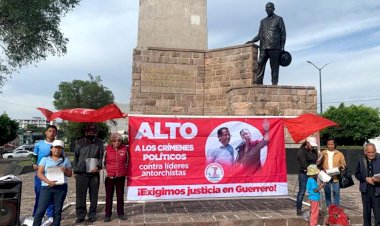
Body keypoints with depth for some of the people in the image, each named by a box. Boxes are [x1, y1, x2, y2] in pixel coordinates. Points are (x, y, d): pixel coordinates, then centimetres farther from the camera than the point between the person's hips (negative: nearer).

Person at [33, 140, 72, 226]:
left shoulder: (66, 160, 11)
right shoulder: (45, 159, 7)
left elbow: (70, 174, 11)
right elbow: (39, 173, -2)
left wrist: (64, 170, -11)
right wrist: (48, 181, -17)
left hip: (61, 187, 1)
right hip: (46, 187, -1)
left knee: (57, 211, 7)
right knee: (40, 210, -3)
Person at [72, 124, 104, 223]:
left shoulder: (99, 143, 5)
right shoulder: (79, 143, 8)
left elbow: (101, 156, 3)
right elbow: (75, 157, 11)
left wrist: (98, 166, -12)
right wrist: (75, 171, 7)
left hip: (94, 173, 0)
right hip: (81, 173, 0)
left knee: (93, 196, 6)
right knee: (80, 195, 3)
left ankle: (92, 215, 18)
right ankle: (80, 215, 14)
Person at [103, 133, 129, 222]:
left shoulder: (124, 148, -2)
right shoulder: (107, 149, -6)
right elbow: (104, 161, 6)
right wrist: (108, 169, 3)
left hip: (121, 176, 1)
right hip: (110, 176, -1)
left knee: (120, 195, 11)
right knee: (109, 196, 6)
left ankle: (121, 213, 22)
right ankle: (108, 214, 17)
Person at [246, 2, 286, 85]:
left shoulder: (278, 19, 12)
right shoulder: (263, 21, 24)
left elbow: (283, 34, 5)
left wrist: (282, 47, -5)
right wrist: (252, 41, 2)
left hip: (274, 48, -4)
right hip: (264, 48, 4)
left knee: (274, 67, -6)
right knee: (260, 64, -7)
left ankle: (274, 84, -6)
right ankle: (258, 84, -9)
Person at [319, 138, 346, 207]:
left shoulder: (339, 154, 4)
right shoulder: (323, 153, 5)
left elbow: (343, 164, 6)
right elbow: (319, 164, 5)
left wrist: (340, 166, -15)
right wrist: (322, 169, -12)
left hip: (336, 177, -1)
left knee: (336, 192, 2)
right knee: (327, 193, 9)